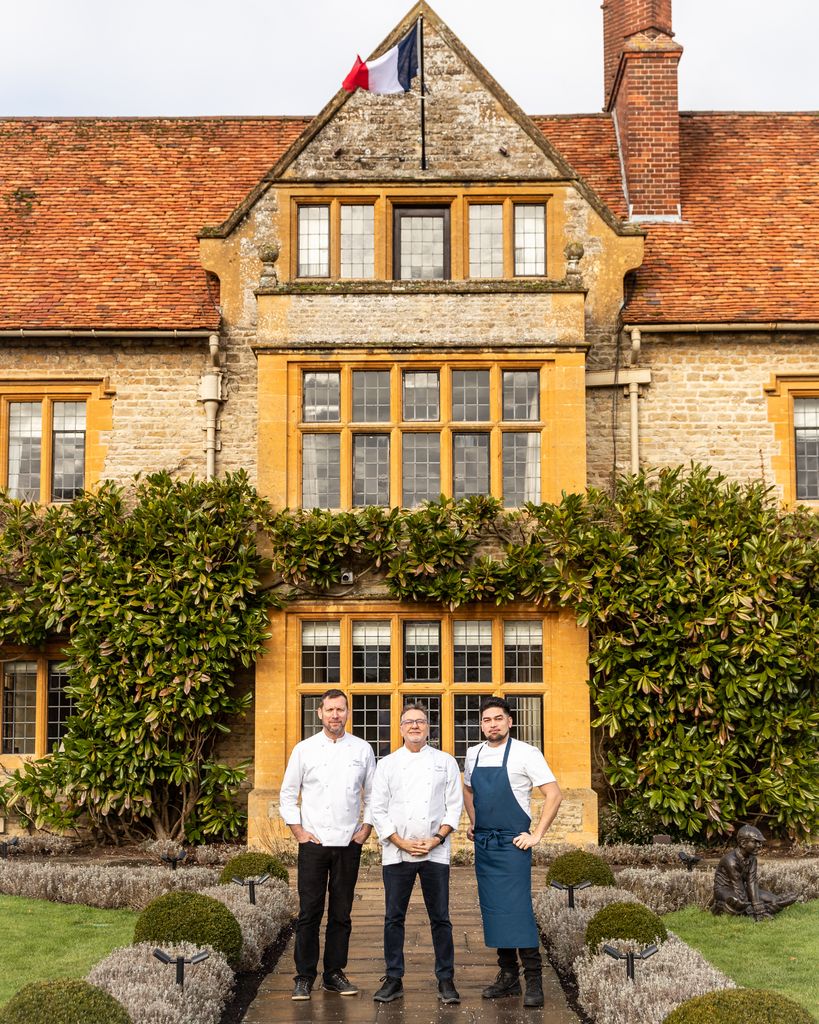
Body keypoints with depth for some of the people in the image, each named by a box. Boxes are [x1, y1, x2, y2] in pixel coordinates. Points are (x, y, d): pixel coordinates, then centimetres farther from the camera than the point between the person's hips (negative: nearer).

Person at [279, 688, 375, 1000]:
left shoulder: (362, 749, 6)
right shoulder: (304, 749, 3)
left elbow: (373, 795, 12)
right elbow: (287, 795, 7)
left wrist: (365, 830, 4)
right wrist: (299, 832, 0)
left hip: (349, 844, 1)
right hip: (313, 843, -1)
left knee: (341, 913, 7)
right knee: (309, 912, -2)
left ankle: (334, 973, 17)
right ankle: (304, 977, 7)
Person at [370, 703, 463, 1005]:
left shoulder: (445, 762, 7)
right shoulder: (387, 764, 7)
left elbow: (454, 805, 4)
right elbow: (378, 809, 3)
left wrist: (437, 838, -8)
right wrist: (402, 842, -7)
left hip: (435, 852, 0)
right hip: (396, 853, 1)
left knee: (440, 918, 2)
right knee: (394, 918, 4)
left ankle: (446, 980, 11)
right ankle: (393, 980, 14)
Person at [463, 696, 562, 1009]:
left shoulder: (525, 754, -9)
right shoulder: (474, 754, 8)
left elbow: (553, 795, -11)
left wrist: (536, 835, -12)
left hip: (512, 843, -6)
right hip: (483, 843, 6)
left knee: (518, 910, -9)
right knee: (493, 910, 10)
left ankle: (533, 979, -1)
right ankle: (508, 976, 20)